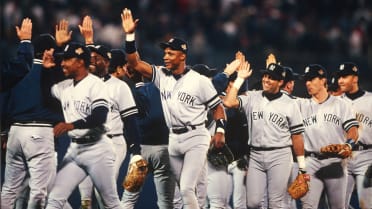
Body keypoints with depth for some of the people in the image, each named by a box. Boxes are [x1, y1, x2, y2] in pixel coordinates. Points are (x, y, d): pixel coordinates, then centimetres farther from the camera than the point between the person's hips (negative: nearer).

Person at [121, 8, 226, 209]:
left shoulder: (199, 81, -7)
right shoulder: (162, 76, 5)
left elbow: (217, 106, -1)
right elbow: (135, 63, -2)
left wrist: (220, 131, -15)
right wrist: (129, 35, -12)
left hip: (195, 139, -6)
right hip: (174, 140, 6)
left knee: (186, 188, -17)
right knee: (185, 190, 11)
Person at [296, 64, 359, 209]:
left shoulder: (340, 105, 6)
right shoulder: (301, 105, 13)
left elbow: (353, 130, -3)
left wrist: (349, 143, -23)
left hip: (335, 162, -1)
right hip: (311, 162, 1)